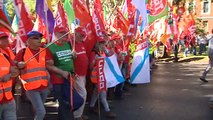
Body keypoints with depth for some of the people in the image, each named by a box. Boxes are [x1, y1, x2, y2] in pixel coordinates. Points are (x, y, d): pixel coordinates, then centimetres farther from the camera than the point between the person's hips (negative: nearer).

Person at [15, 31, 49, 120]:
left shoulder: (44, 51, 6)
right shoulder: (23, 52, -6)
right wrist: (19, 65, -21)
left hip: (44, 86, 5)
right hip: (31, 87, -5)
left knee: (38, 111, 20)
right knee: (41, 112, -10)